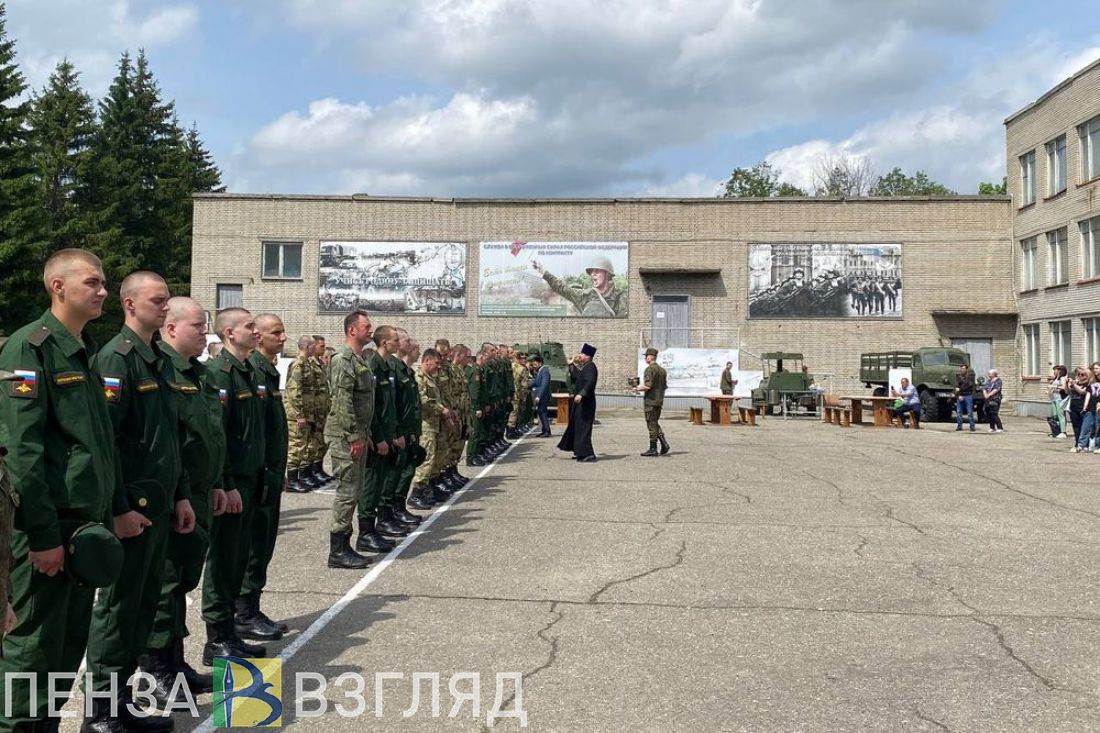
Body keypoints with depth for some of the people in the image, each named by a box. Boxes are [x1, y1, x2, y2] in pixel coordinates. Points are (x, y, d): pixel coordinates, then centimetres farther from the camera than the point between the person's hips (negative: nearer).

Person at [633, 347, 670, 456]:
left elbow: (648, 386, -22)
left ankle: (653, 449, 2)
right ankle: (664, 443, 6)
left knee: (652, 424, -2)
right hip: (660, 400, 8)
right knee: (655, 423, 17)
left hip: (651, 400, -8)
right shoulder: (662, 370, 13)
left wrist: (638, 389, -4)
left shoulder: (650, 369, -14)